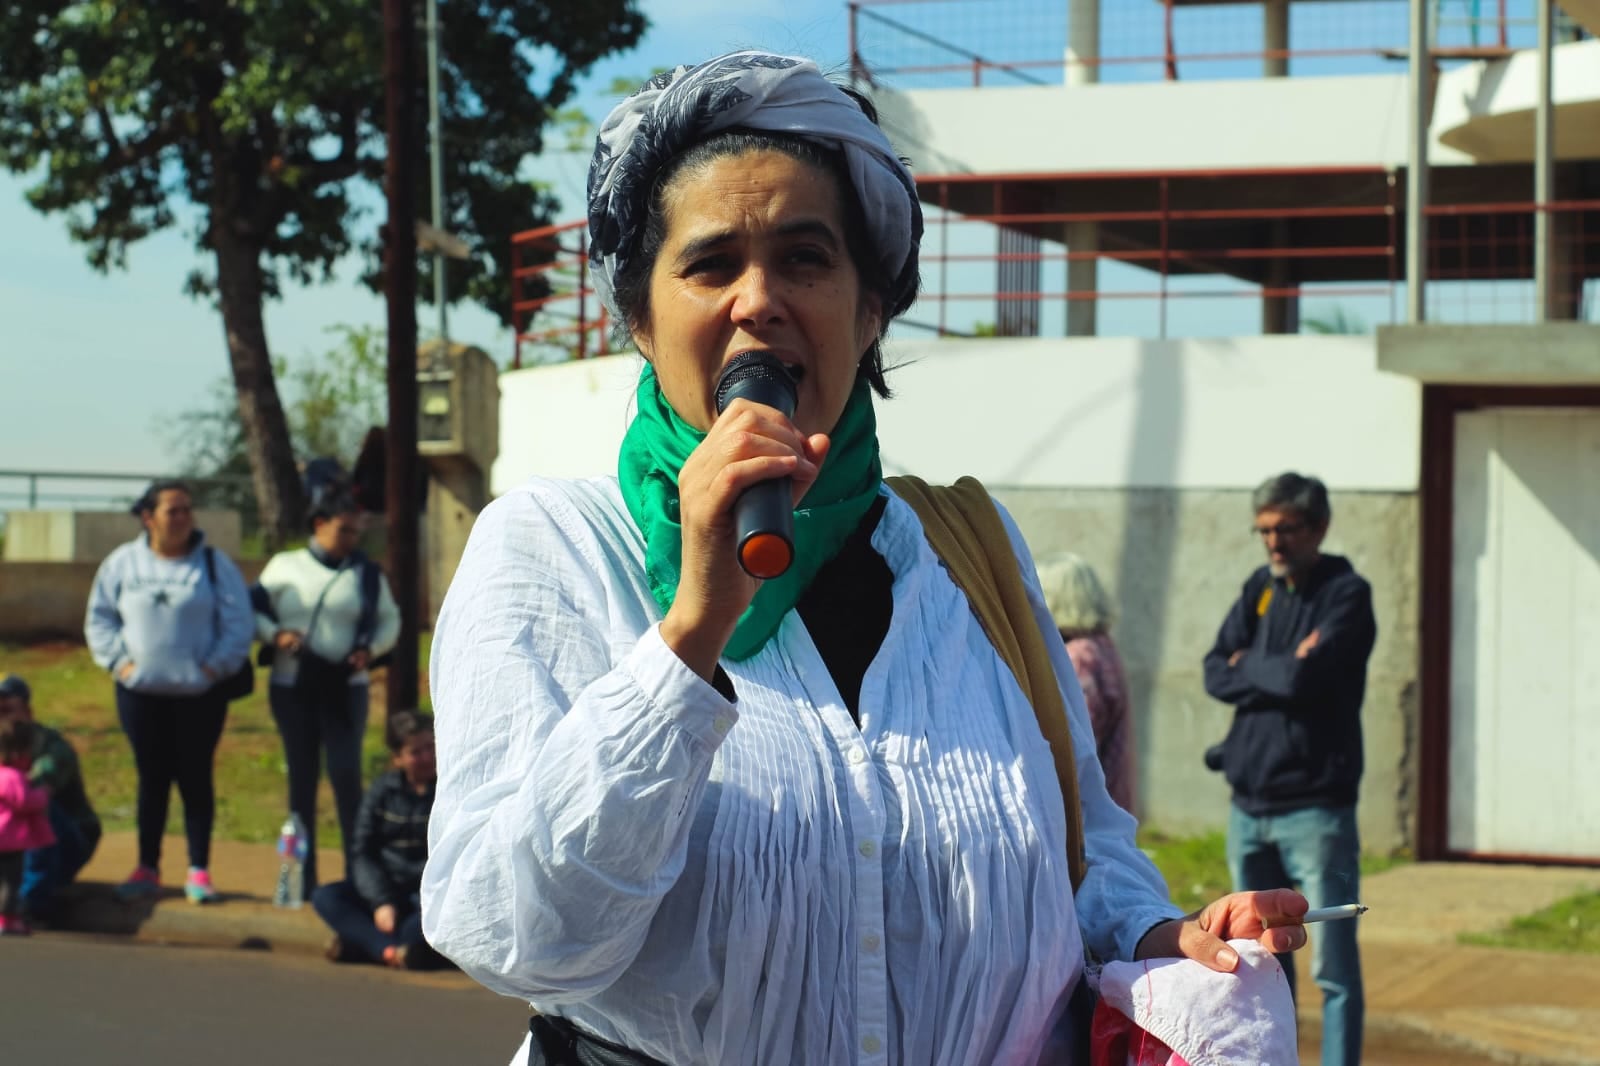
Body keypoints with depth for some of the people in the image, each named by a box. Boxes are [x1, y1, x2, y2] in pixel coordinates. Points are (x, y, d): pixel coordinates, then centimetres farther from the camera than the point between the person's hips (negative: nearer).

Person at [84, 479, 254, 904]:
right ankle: (147, 869, 17)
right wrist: (118, 659, -4)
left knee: (196, 779, 3)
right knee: (152, 779, 9)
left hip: (200, 694, -2)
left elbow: (238, 623, -4)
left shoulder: (215, 564, -4)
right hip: (140, 692, 2)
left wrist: (217, 666, -11)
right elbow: (99, 618, 8)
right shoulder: (123, 563, 1)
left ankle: (199, 871, 10)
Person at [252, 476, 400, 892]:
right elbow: (251, 611, 7)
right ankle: (303, 877, 13)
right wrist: (274, 634, -12)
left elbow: (390, 619, 11)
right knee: (302, 779, 6)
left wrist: (371, 648, -8)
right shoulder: (284, 567, 3)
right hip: (292, 686, 1)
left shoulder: (366, 573, 4)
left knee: (346, 775, -10)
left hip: (345, 689, -1)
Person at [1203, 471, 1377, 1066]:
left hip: (1315, 808, -6)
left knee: (1334, 967, -5)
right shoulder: (1260, 589, 12)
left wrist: (1249, 666, -3)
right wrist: (1281, 671, -12)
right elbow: (1216, 674, 3)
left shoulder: (1347, 594, -6)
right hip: (1249, 805, 6)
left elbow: (1308, 677, -20)